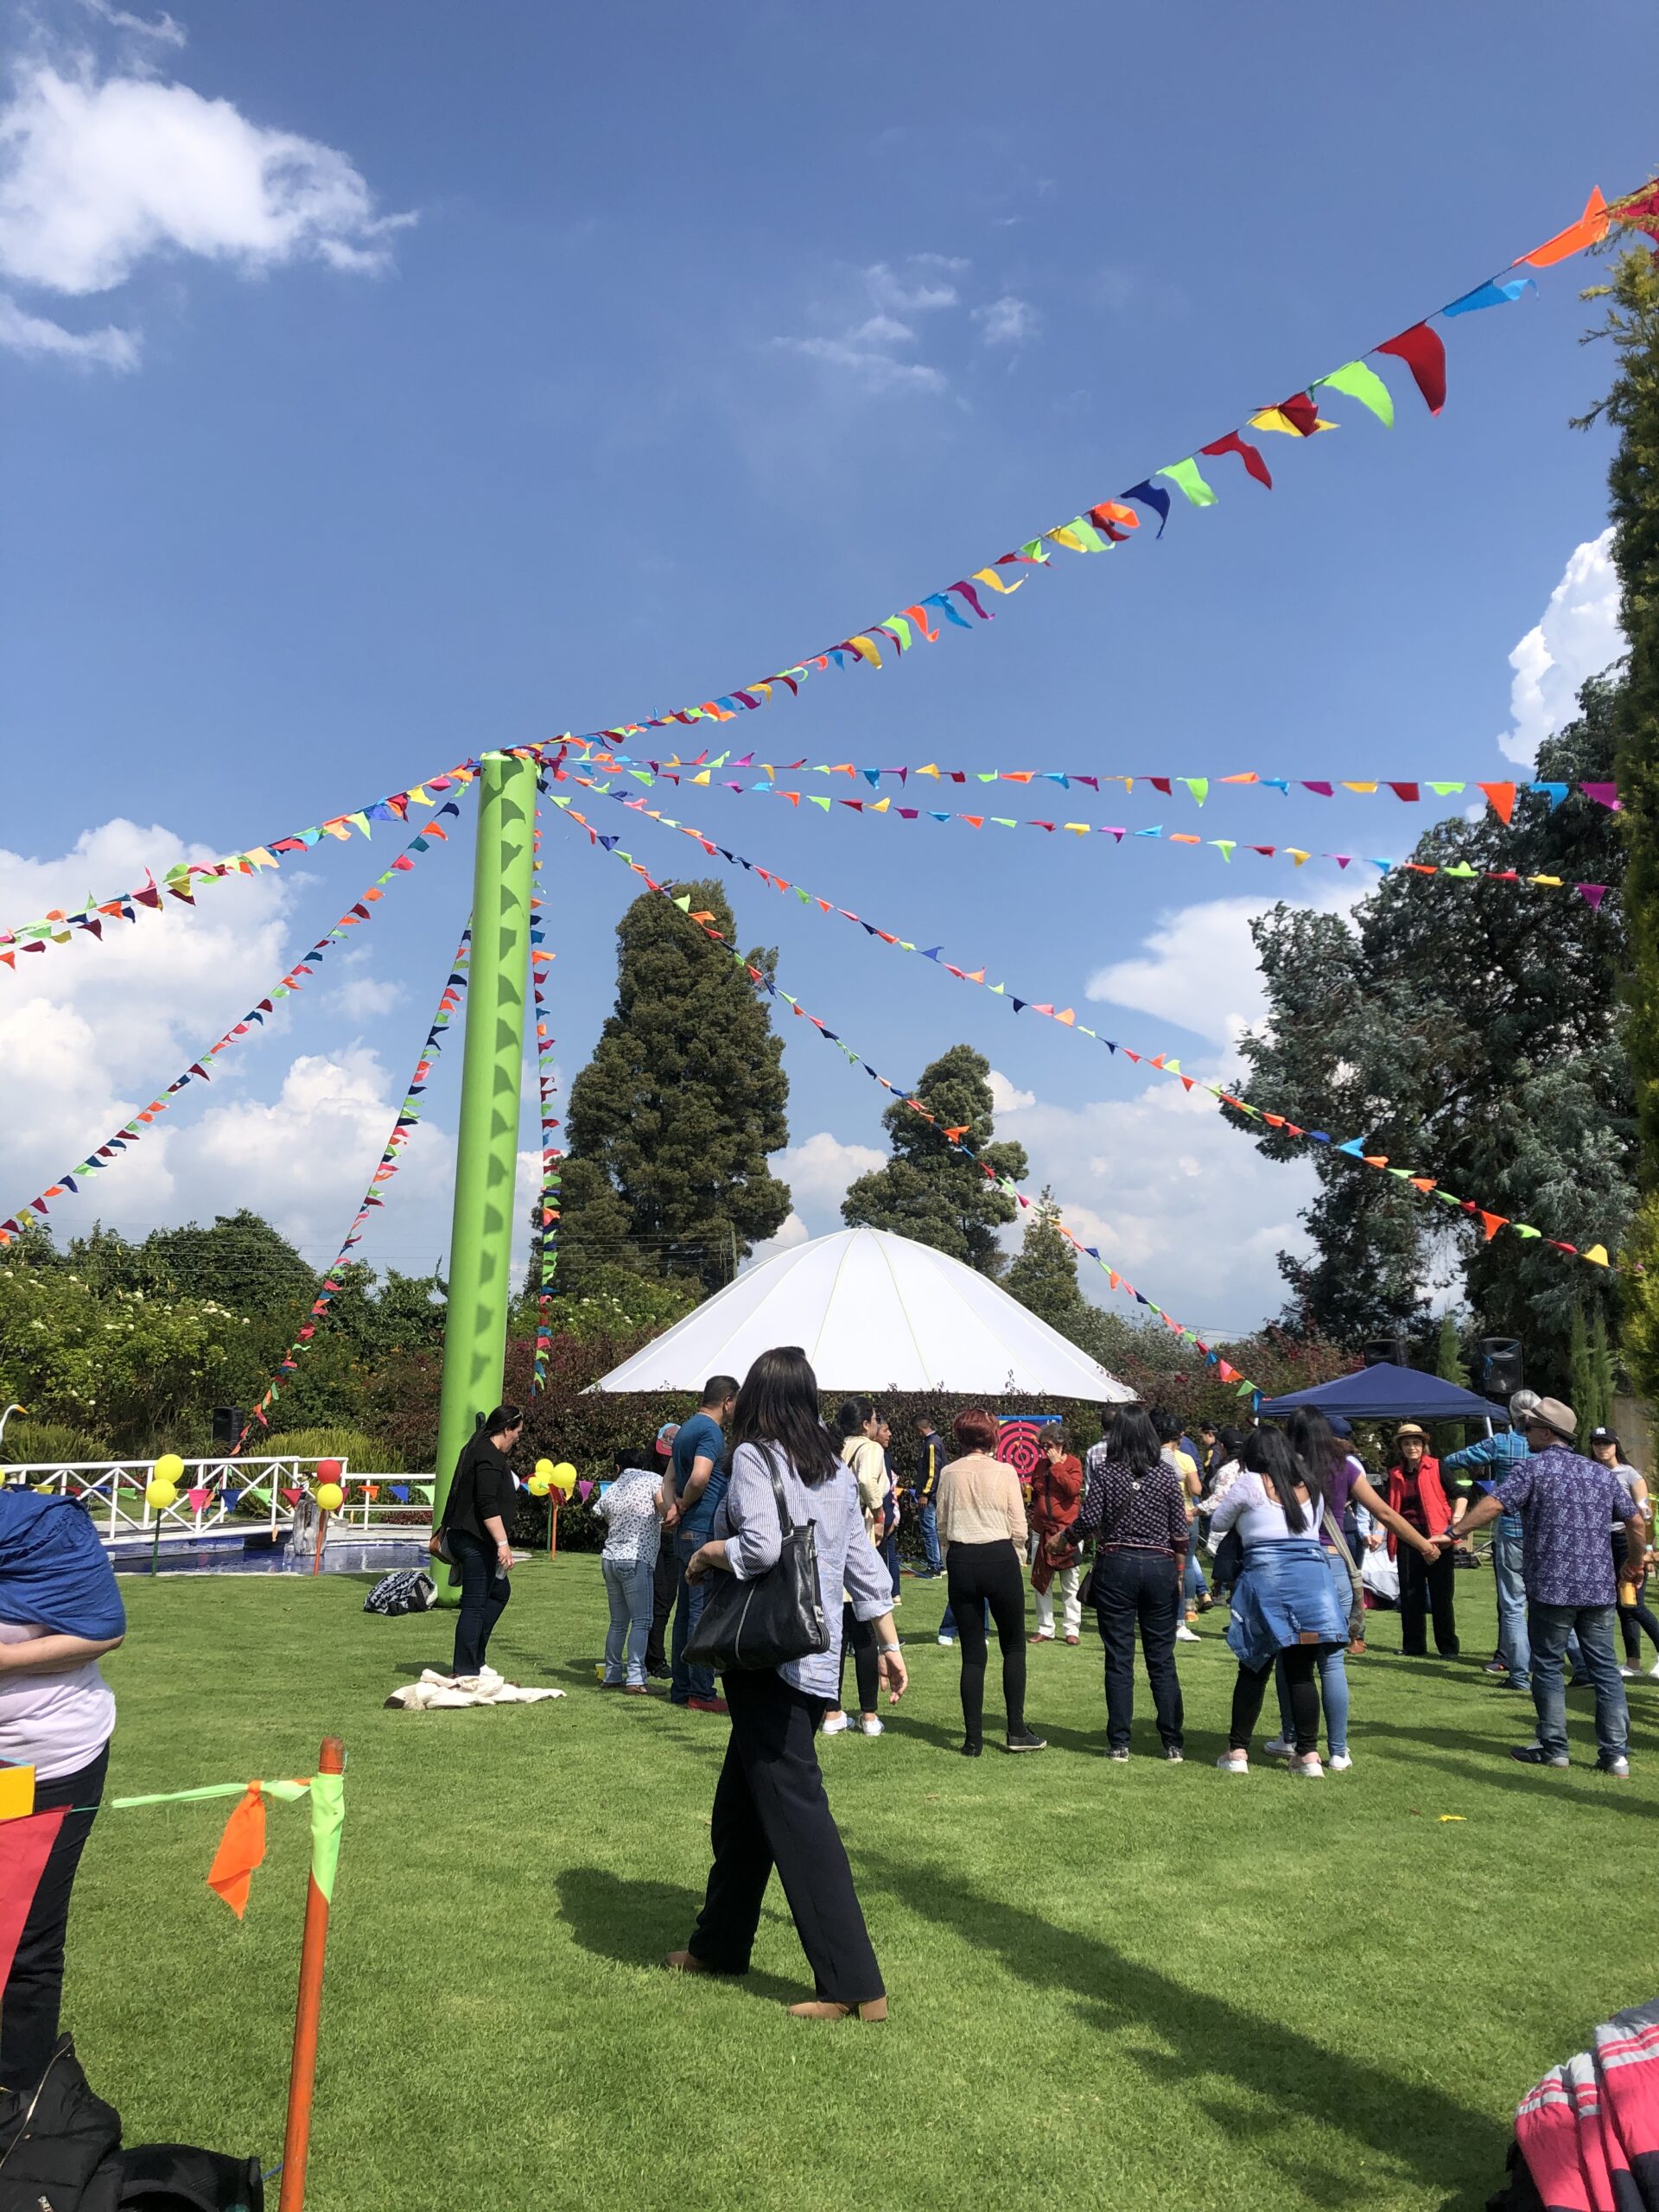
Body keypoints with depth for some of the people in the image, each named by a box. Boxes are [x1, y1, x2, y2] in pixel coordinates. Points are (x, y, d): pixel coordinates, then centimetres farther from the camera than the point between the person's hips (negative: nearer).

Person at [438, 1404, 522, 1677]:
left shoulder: (476, 1449, 16)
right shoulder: (490, 1457, -17)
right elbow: (487, 1505, -26)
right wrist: (503, 1544, -27)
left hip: (464, 1537, 11)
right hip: (475, 1541, -11)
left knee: (500, 1591, 20)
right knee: (475, 1605, -5)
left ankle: (475, 1660, 22)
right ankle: (465, 1672, 0)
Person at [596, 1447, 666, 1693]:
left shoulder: (611, 1491, 15)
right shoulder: (653, 1479, -1)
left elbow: (605, 1521, 18)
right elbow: (666, 1511, -14)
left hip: (609, 1559, 6)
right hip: (636, 1560, -6)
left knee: (618, 1622, 15)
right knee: (641, 1621, -6)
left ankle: (612, 1676, 19)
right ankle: (636, 1679, -13)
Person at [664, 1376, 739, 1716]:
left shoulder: (686, 1428, 16)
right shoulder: (711, 1431, -14)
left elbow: (670, 1478, 16)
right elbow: (699, 1478, -26)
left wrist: (673, 1507, -1)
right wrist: (684, 1507, -9)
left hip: (687, 1533, 10)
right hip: (706, 1532, -10)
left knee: (686, 1612, 14)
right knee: (704, 1613, -4)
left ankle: (681, 1688, 20)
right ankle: (701, 1692, 0)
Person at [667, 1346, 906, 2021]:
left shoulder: (754, 1455, -10)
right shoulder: (836, 1469, 10)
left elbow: (761, 1546, -24)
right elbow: (865, 1566, 10)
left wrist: (705, 1554, -7)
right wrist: (889, 1644, 14)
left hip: (769, 1657, -8)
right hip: (819, 1657, 8)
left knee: (796, 1813, -4)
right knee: (740, 1806, 20)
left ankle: (855, 1986, -1)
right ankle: (719, 1945, 34)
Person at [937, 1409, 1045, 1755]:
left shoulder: (949, 1474, 2)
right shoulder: (1004, 1471, -5)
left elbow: (942, 1526, 7)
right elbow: (1018, 1528, -3)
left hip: (961, 1561, 2)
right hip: (1000, 1557, -2)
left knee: (972, 1652, 8)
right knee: (1013, 1646, 13)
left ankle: (973, 1738, 8)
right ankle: (1016, 1731, 13)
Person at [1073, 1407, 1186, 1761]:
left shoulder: (1104, 1472, -6)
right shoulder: (1167, 1475, 0)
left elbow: (1088, 1523, -12)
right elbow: (1180, 1534, 1)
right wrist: (1178, 1574, 11)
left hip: (1115, 1565, -2)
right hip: (1160, 1567, 2)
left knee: (1119, 1660, 5)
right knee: (1163, 1660, 9)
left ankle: (1119, 1743, 7)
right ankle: (1173, 1743, 12)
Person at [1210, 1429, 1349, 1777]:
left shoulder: (1251, 1484, 0)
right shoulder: (1311, 1485, 12)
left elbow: (1217, 1524, 10)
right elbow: (1316, 1524, 20)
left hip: (1266, 1574, -3)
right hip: (1313, 1575, 3)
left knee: (1254, 1670, 5)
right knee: (1302, 1671, 9)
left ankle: (1238, 1751, 9)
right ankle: (1309, 1754, 9)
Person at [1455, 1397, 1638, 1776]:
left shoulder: (1536, 1467, -6)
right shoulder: (1601, 1473, 12)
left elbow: (1492, 1506, -16)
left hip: (1552, 1587, -5)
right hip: (1600, 1588, 6)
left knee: (1547, 1666, 5)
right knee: (1605, 1668, 9)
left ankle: (1552, 1748, 10)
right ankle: (1616, 1754, 9)